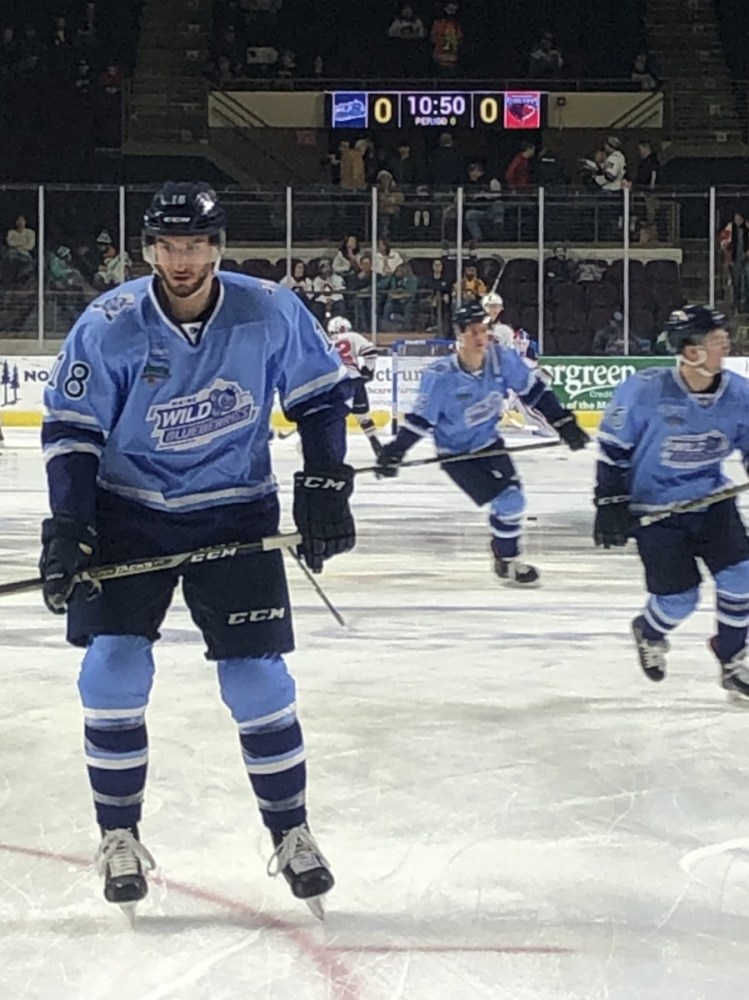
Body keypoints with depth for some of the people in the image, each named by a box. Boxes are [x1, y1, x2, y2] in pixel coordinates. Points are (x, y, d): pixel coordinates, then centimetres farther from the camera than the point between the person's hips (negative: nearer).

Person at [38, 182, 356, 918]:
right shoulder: (109, 325, -14)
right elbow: (70, 428, -8)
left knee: (257, 679, -1)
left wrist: (324, 486, -4)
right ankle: (120, 837, 11)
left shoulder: (270, 312, -12)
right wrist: (67, 525, -15)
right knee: (113, 670, -8)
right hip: (129, 513, 0)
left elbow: (320, 395, 2)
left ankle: (291, 835, 17)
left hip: (236, 514, 0)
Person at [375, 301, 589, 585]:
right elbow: (420, 419, -18)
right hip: (456, 452, -5)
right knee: (505, 500, -13)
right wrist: (393, 452, -22)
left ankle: (506, 554, 23)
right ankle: (506, 562, 5)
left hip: (489, 442, 5)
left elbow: (534, 390, -5)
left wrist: (564, 423, -7)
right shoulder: (441, 376, -27)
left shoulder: (502, 359, -16)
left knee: (513, 497, 1)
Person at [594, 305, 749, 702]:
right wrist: (610, 503, -12)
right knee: (679, 597, -3)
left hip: (712, 500, 4)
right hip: (654, 509, -4)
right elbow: (613, 448, -10)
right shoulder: (646, 390, -21)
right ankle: (649, 634, 33)